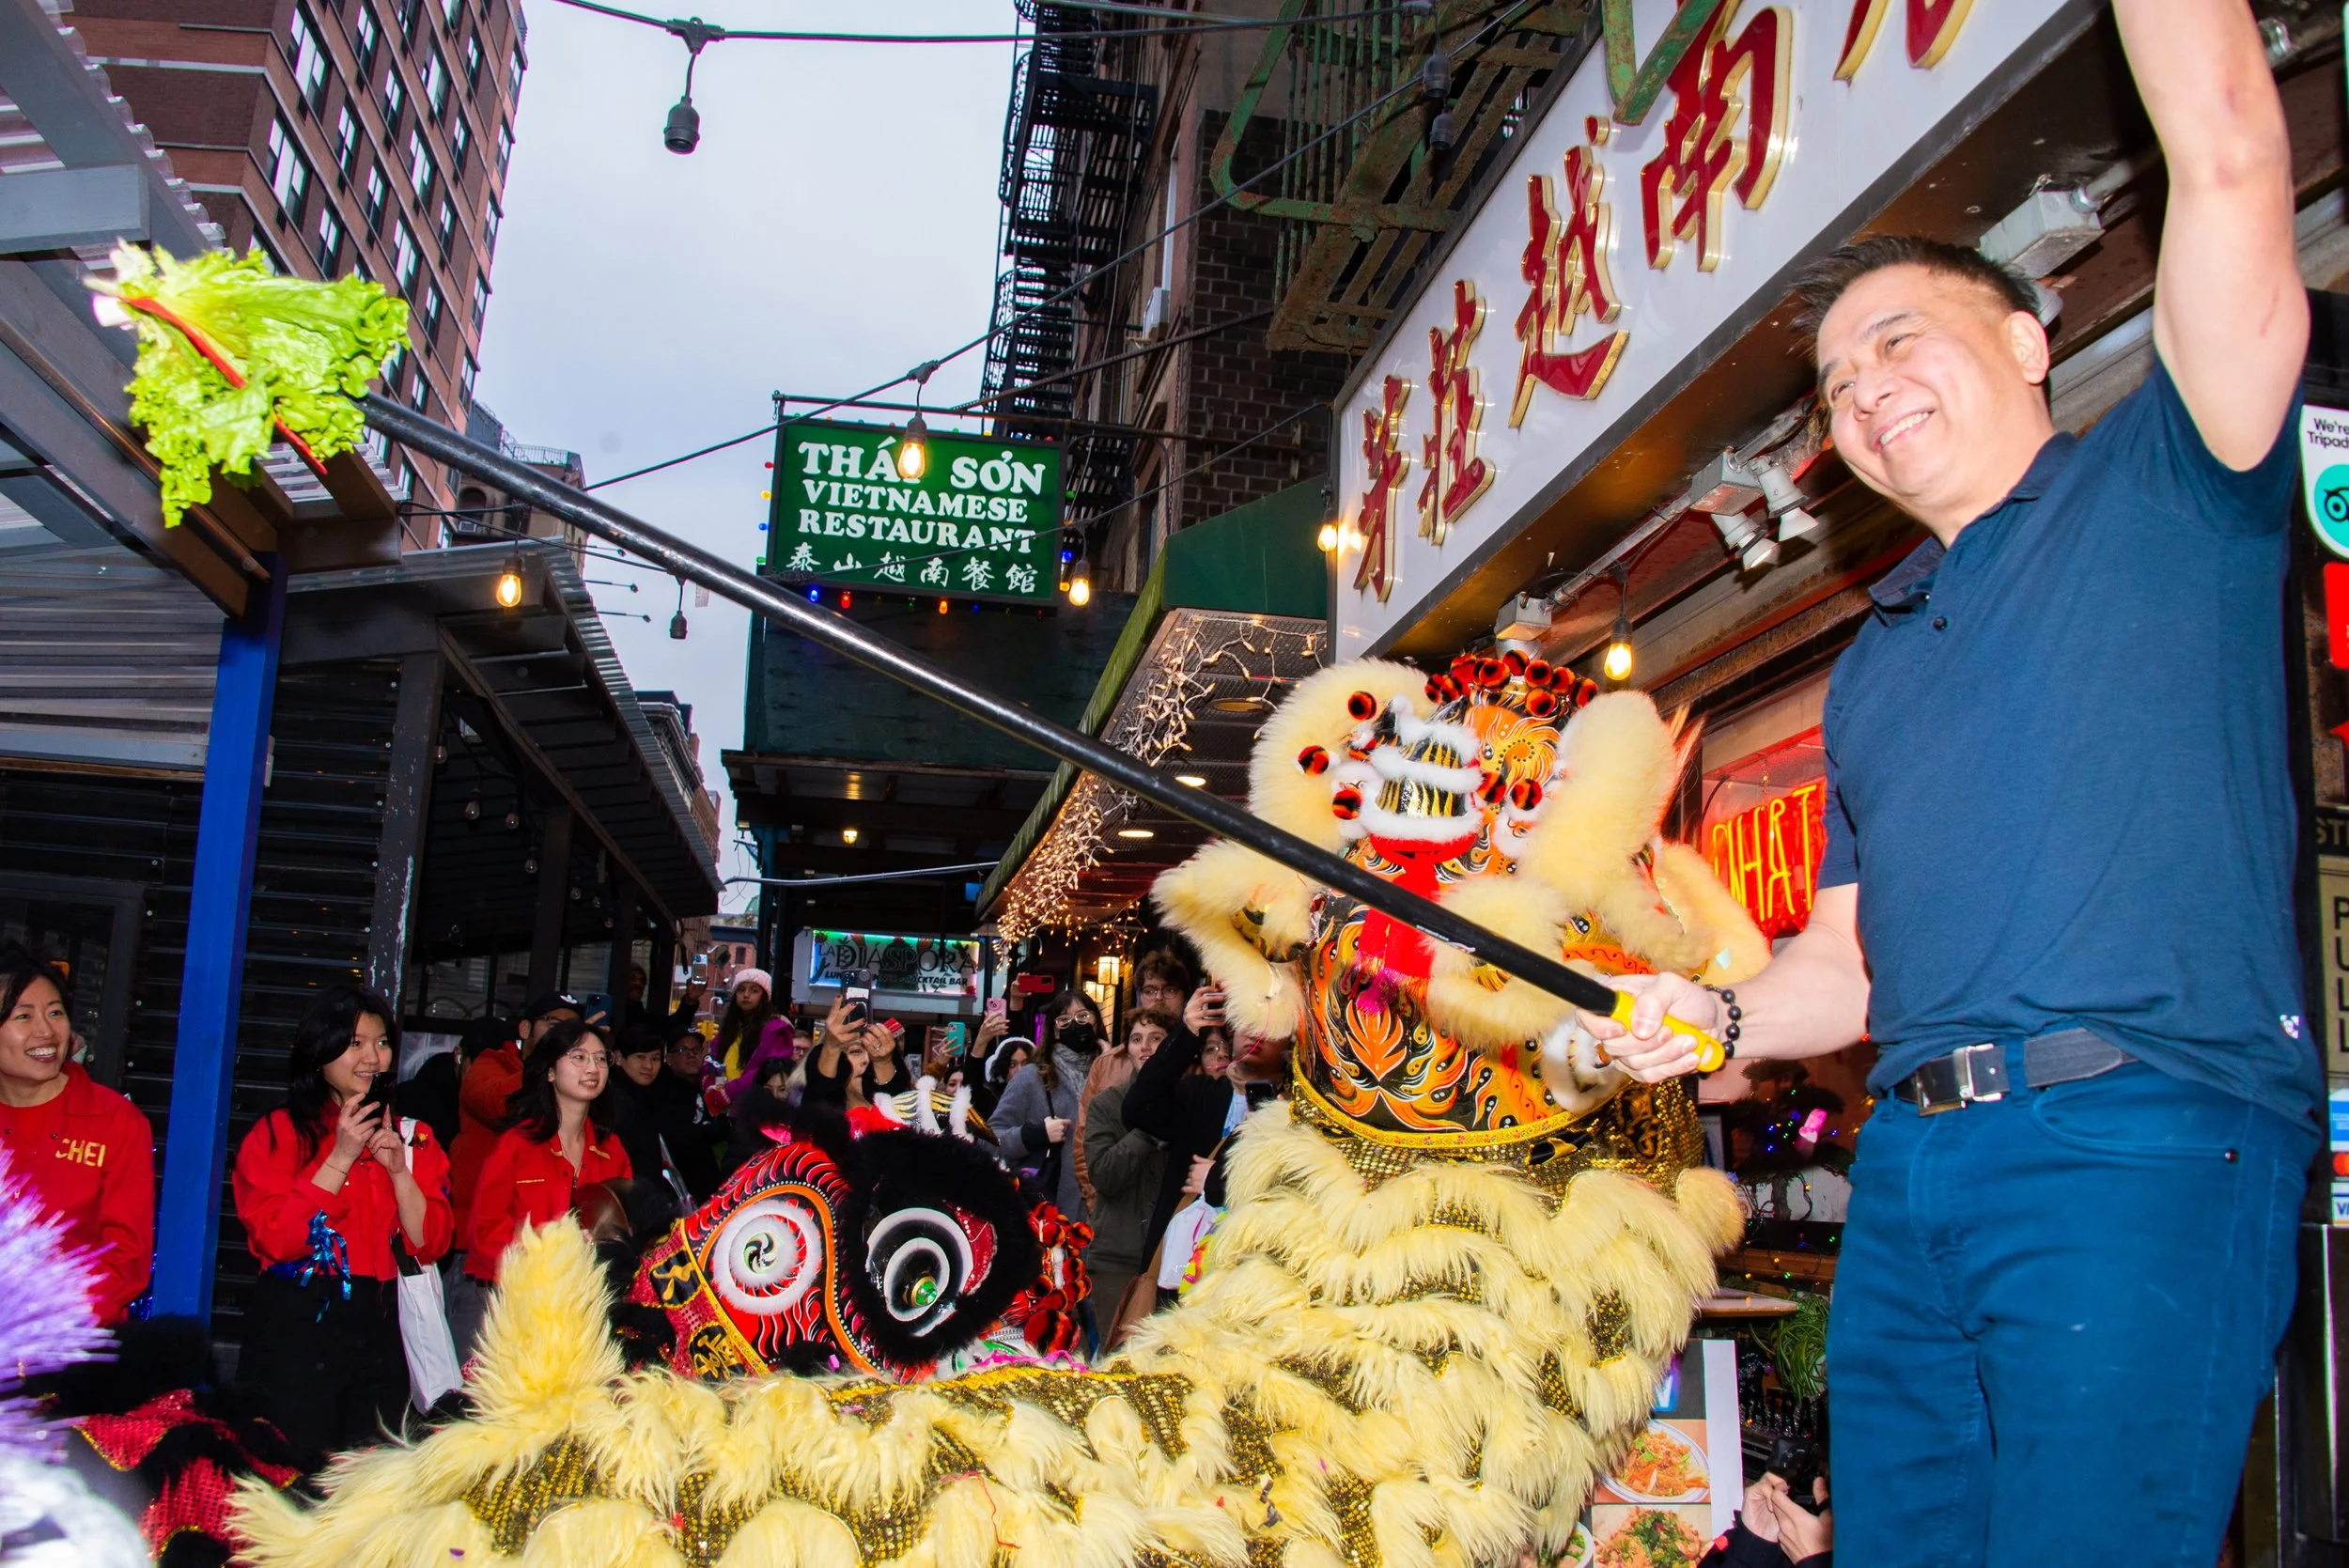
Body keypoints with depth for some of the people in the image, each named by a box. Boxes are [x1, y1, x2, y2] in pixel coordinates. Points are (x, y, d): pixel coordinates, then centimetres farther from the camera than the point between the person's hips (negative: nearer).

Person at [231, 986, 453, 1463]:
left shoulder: (413, 1138, 9)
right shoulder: (278, 1132, 0)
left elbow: (430, 1244, 1)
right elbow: (274, 1238, -13)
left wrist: (398, 1169, -11)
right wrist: (342, 1157, -15)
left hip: (377, 1333, 3)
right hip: (292, 1331, -3)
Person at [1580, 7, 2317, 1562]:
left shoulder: (2160, 485, 7)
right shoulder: (1873, 661, 24)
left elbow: (2230, 156, -6)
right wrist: (1718, 1016, 4)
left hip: (2138, 1145, -6)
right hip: (1907, 1167, 6)